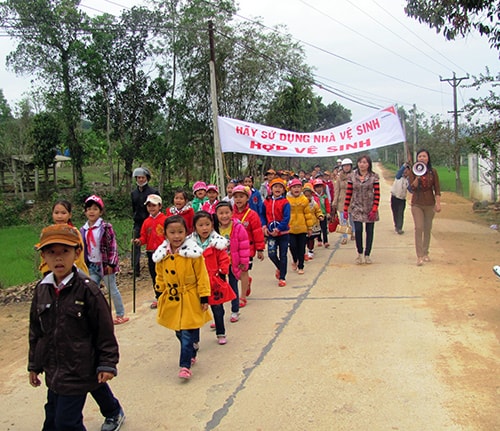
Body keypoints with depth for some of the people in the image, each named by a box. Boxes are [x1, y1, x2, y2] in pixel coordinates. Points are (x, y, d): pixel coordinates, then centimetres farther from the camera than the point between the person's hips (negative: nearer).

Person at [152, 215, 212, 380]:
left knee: (187, 333, -5)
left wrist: (204, 297, -10)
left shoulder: (193, 253, -13)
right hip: (172, 299, 5)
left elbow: (202, 276, -9)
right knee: (179, 332, 15)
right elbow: (160, 277, 12)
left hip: (190, 300, -5)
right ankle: (191, 355, 36)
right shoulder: (162, 255, 0)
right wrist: (160, 295, 14)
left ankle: (185, 365, 2)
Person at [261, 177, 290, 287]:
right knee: (271, 254, -6)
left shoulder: (285, 203, -10)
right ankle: (279, 268, 25)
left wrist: (278, 229, -21)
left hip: (283, 233, -2)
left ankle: (282, 278, 16)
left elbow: (286, 218, -15)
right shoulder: (267, 202, 1)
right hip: (271, 233, 2)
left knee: (283, 255, 5)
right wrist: (264, 226, -4)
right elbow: (262, 215, 10)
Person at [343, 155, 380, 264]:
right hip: (357, 208, 0)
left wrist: (374, 209, -11)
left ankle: (367, 255, 19)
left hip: (370, 208, 0)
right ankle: (359, 253, 9)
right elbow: (348, 193, 3)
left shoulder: (374, 177, -2)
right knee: (358, 230, -12)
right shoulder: (352, 176, 2)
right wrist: (345, 209, 0)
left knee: (369, 231, 5)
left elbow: (377, 193, -4)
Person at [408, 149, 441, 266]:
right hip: (417, 204, -2)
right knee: (419, 228, -11)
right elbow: (412, 188, -9)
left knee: (427, 229, 8)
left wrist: (438, 203, -4)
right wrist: (418, 177, -23)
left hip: (430, 204, 2)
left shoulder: (433, 172, 2)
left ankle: (425, 253, 21)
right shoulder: (412, 171, -1)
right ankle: (419, 256, -12)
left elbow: (437, 189, 2)